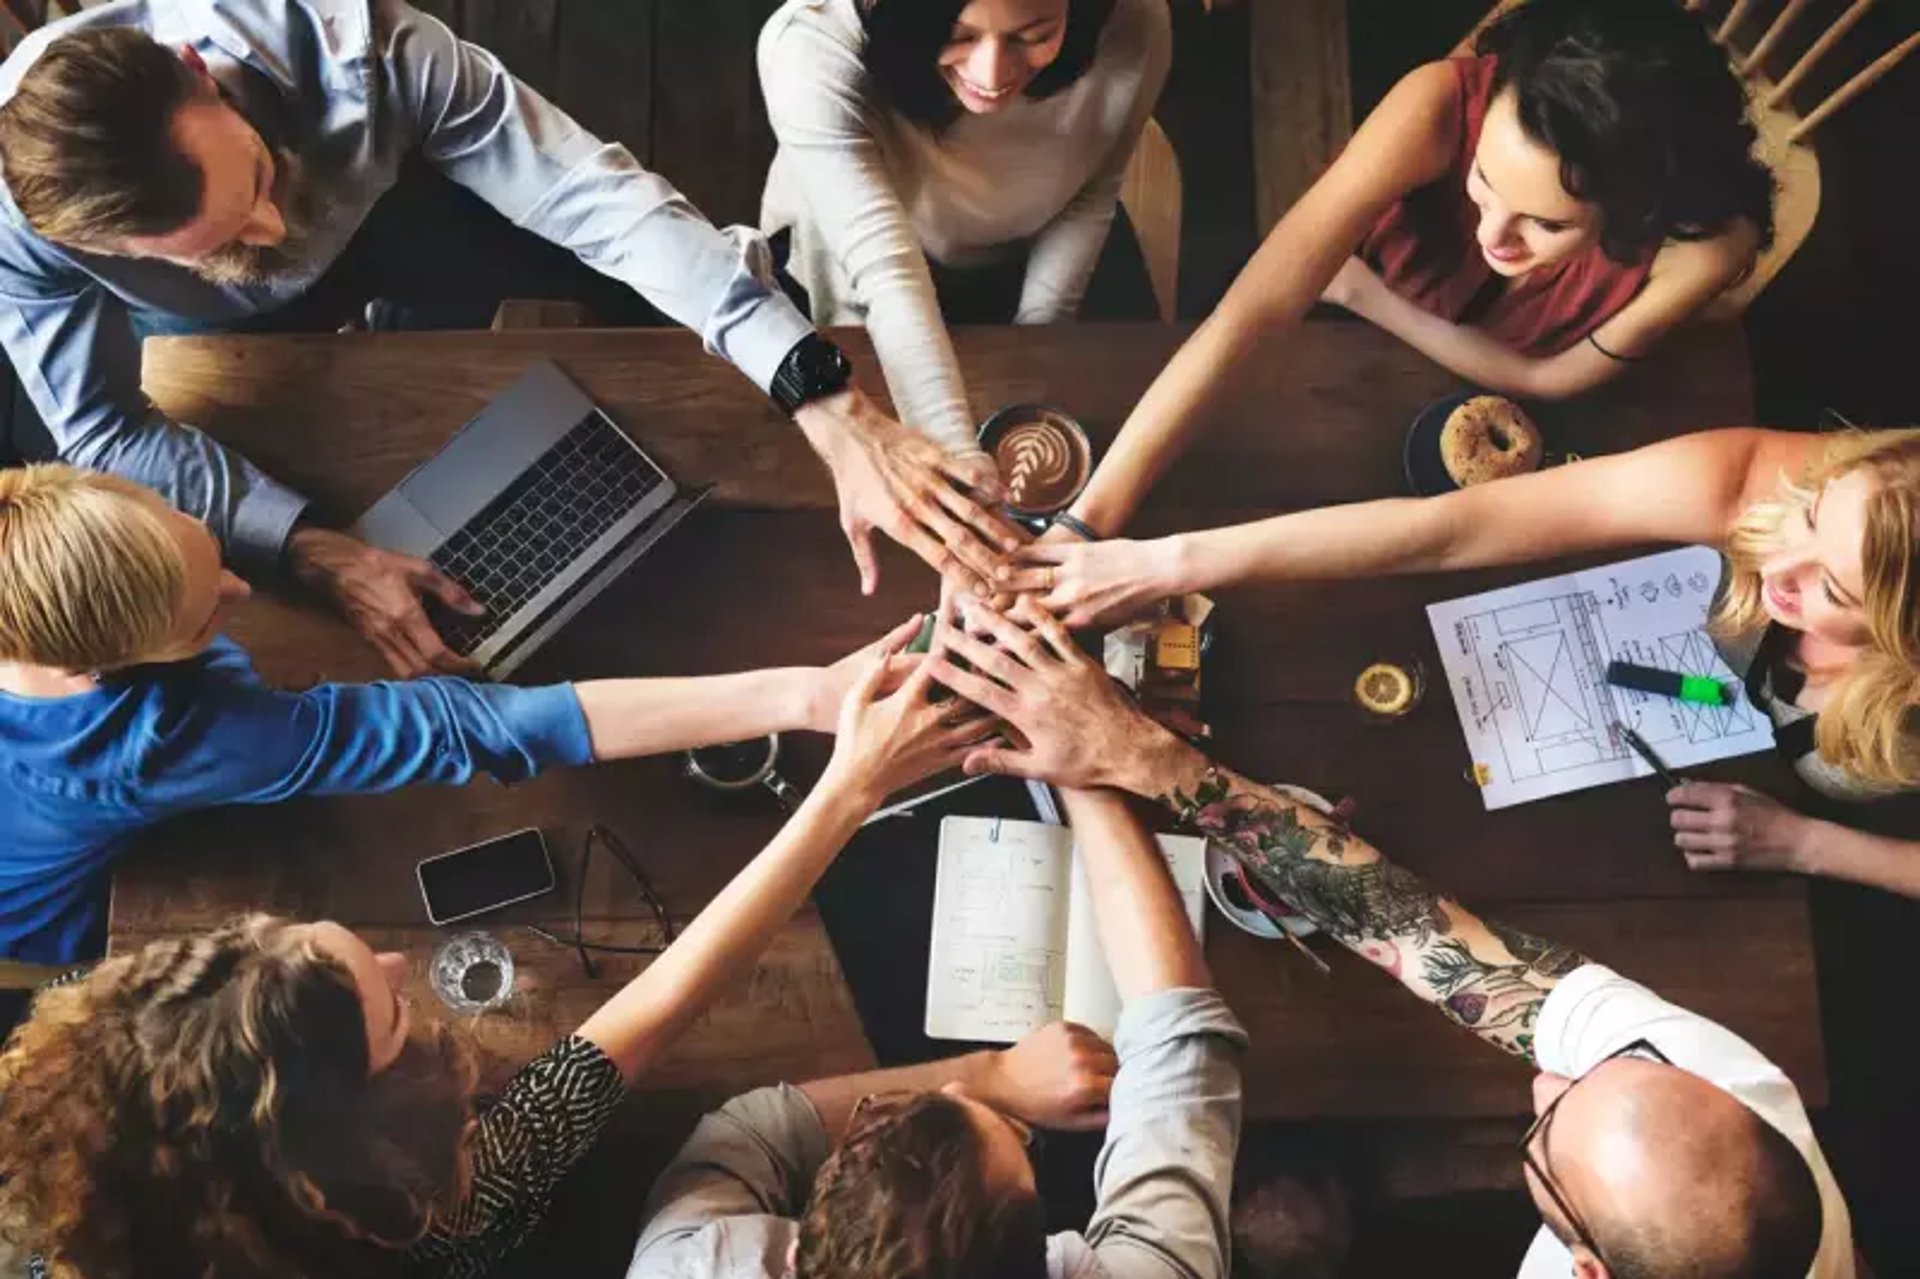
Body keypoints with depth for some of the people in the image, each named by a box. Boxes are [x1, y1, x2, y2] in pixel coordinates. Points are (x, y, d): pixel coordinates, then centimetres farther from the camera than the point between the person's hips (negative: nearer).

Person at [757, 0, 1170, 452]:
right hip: (852, 275, -1)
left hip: (1026, 261, 2)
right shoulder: (814, 49, -39)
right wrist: (959, 455, -52)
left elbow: (1090, 195, -11)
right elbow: (889, 277, -44)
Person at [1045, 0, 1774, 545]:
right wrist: (1088, 522, -53)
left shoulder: (1708, 242, -37)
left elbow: (1546, 379, -20)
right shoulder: (1445, 104, -41)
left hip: (1489, 418, 0)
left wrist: (1362, 293, -25)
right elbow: (1252, 311, -48)